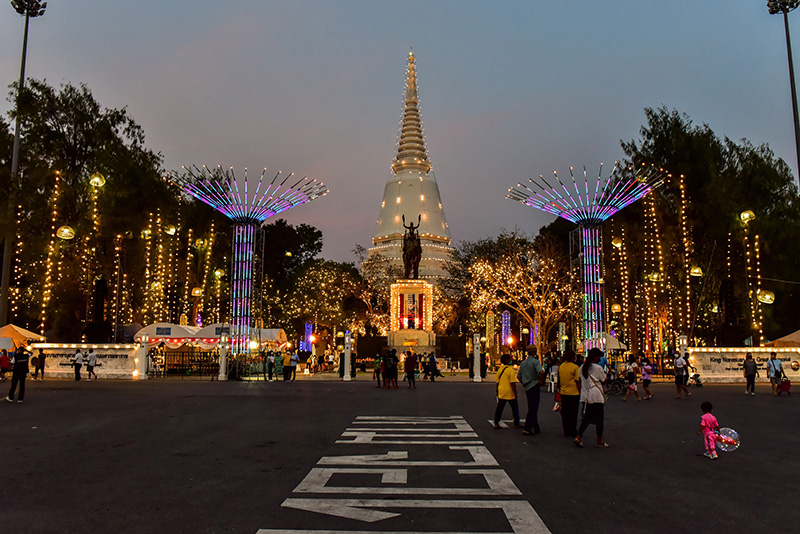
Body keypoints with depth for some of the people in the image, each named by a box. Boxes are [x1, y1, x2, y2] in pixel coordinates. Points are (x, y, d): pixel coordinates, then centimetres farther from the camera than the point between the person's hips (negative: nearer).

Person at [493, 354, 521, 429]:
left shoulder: (499, 369, 6)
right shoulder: (511, 370, -14)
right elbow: (513, 383, -17)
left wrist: (497, 392, 22)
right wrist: (515, 393, -11)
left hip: (501, 392, 5)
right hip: (510, 393, -5)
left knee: (499, 408, 9)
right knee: (515, 408, 9)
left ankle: (496, 423, 7)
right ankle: (516, 424, 16)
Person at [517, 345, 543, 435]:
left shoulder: (523, 362, 11)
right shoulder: (535, 362, -12)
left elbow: (518, 376, 15)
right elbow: (541, 372, -29)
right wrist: (540, 381, -15)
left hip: (527, 388, 8)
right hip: (534, 386, -8)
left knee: (532, 408, 16)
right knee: (533, 409, -4)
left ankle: (536, 428, 24)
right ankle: (526, 429, -7)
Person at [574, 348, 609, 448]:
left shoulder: (582, 367, 6)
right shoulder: (598, 368, -13)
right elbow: (604, 380, -2)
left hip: (586, 395, 6)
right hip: (597, 396, -6)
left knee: (587, 417, 12)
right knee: (599, 419, 7)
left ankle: (578, 437, 0)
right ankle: (599, 441, 15)